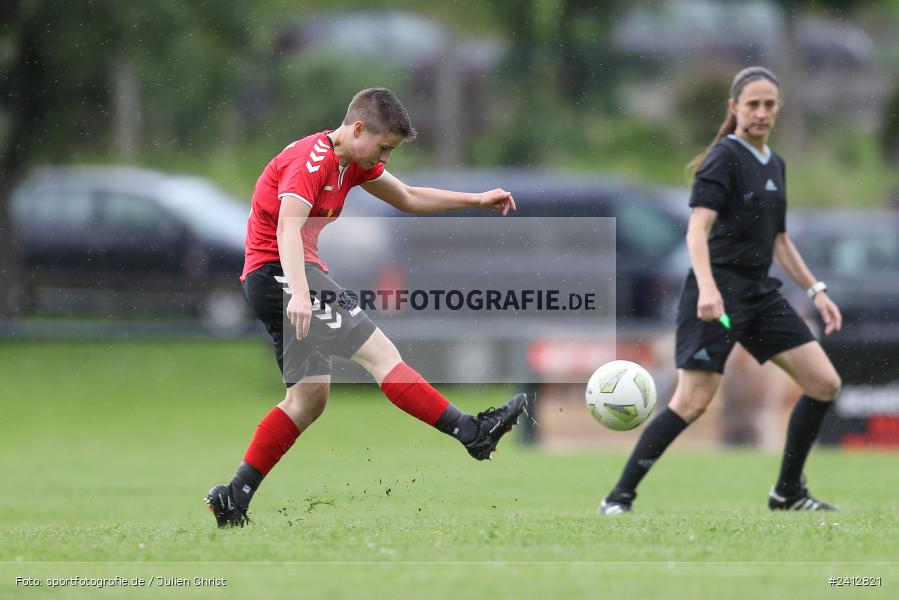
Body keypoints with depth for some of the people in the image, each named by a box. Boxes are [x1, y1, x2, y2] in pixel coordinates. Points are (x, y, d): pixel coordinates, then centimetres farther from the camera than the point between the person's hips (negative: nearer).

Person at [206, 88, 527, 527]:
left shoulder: (352, 162, 15)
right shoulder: (311, 160, -16)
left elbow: (407, 199, 28)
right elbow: (288, 227, -29)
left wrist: (476, 201, 22)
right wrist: (299, 293, -43)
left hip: (283, 280, 11)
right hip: (279, 273, -11)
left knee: (310, 398, 9)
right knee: (379, 352, -14)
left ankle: (233, 499, 8)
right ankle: (473, 433, -16)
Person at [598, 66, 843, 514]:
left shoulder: (775, 165, 16)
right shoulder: (725, 157, -9)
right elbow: (698, 228, -21)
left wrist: (816, 291, 20)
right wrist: (707, 287, -35)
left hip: (760, 292, 8)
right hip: (720, 289, -8)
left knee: (824, 383, 2)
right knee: (693, 401, -16)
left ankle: (788, 492, 13)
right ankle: (619, 497, -9)